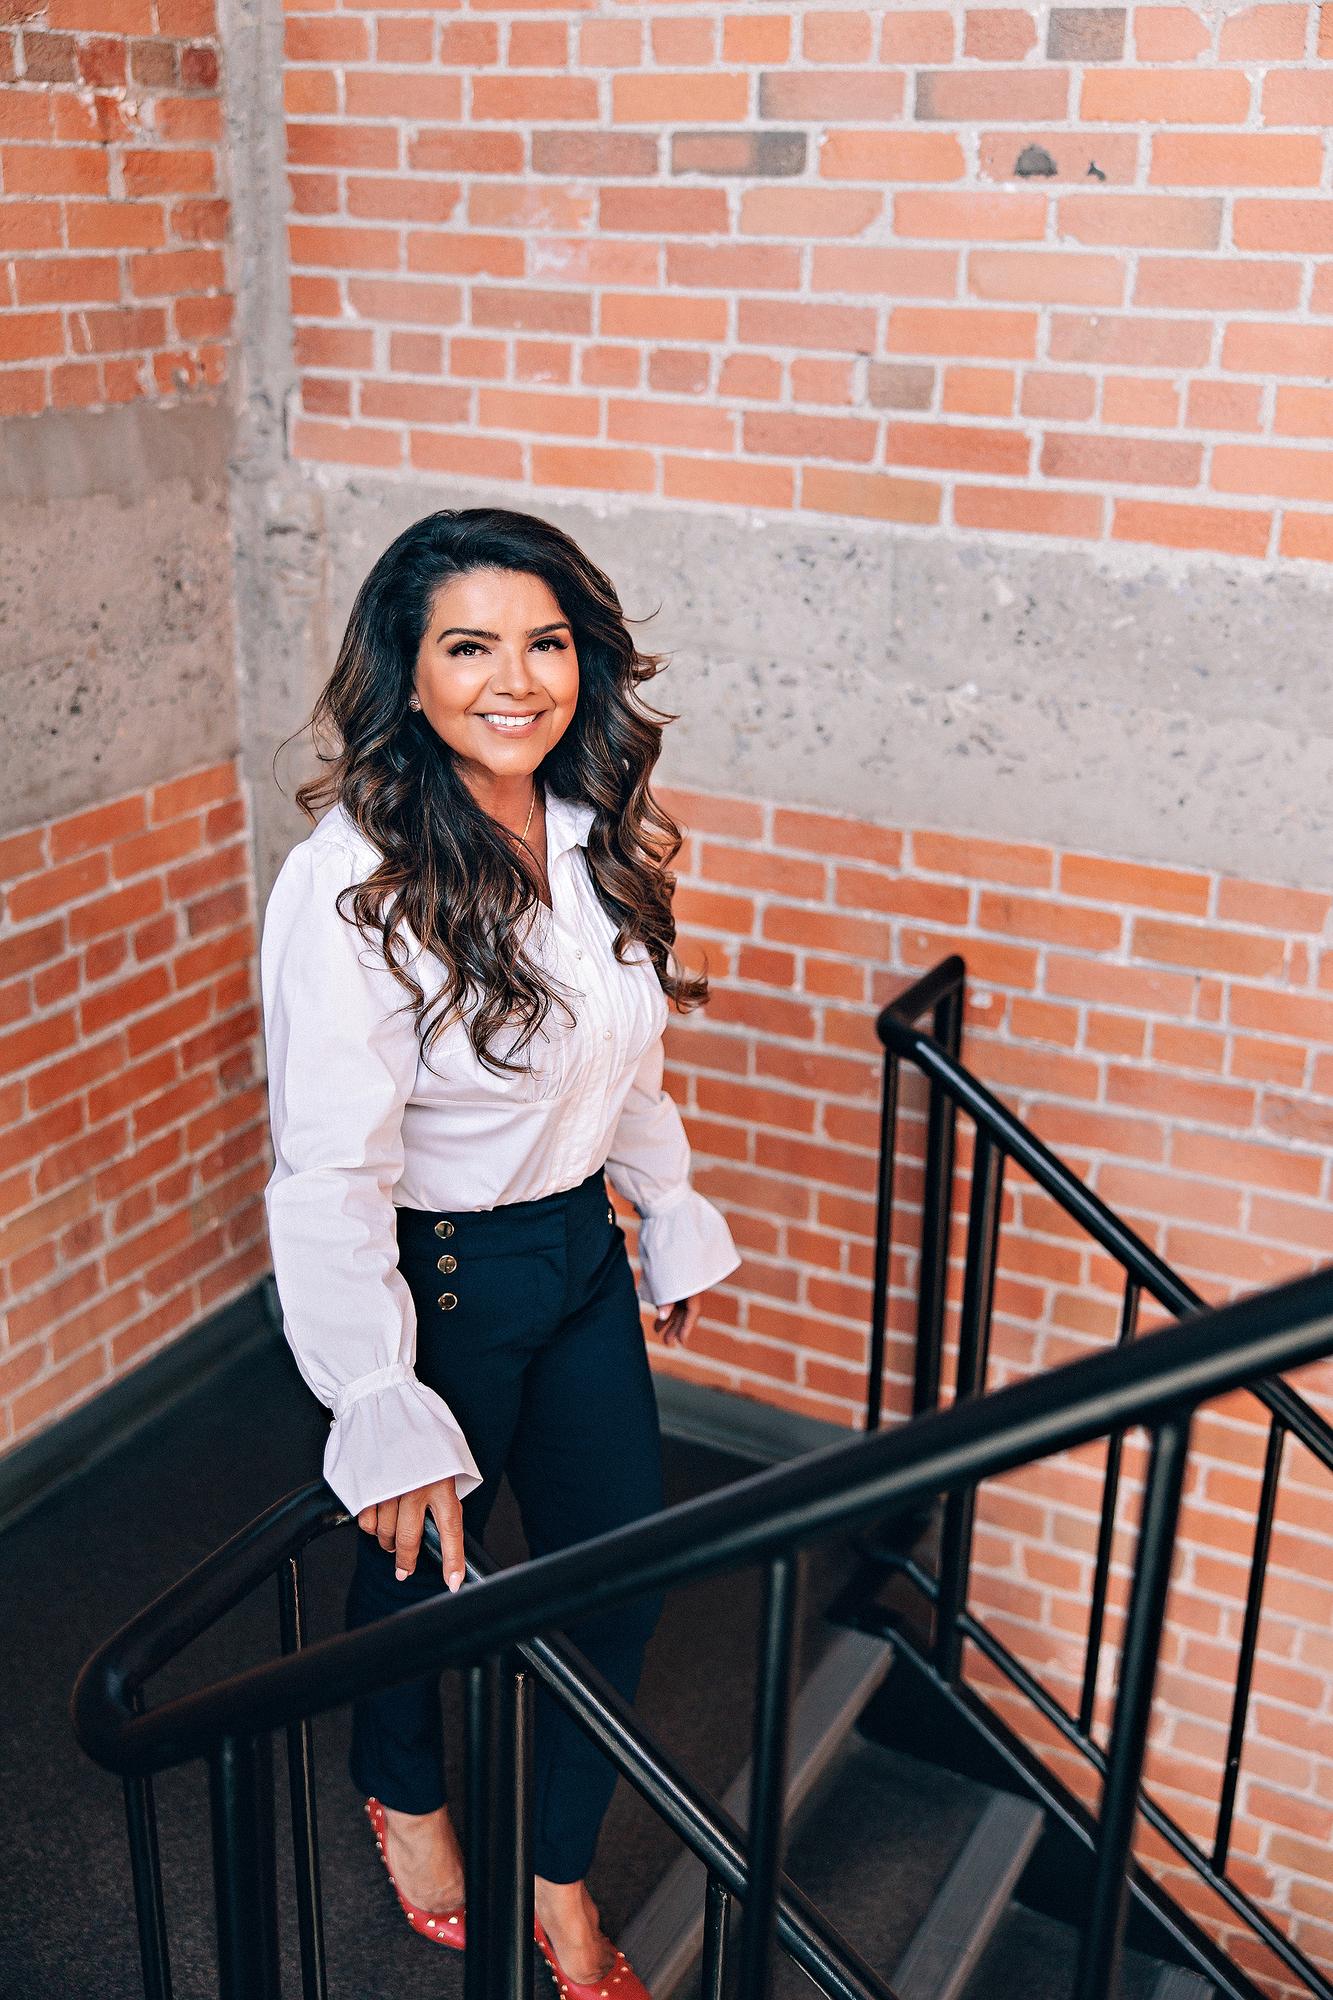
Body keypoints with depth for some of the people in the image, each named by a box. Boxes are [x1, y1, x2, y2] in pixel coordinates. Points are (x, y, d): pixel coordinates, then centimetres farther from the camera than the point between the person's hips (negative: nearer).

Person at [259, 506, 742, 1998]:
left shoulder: (595, 837, -4)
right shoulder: (353, 881, -26)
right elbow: (329, 1172, -25)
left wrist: (672, 1219, 17)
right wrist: (385, 1414, -25)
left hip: (579, 1251, 6)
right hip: (437, 1278, -6)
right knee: (425, 1556, 19)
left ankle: (561, 1879, 40)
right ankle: (403, 1790, 53)